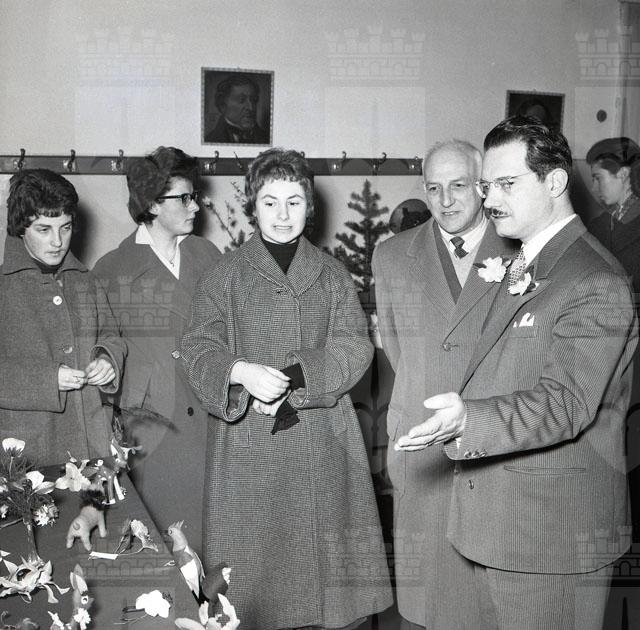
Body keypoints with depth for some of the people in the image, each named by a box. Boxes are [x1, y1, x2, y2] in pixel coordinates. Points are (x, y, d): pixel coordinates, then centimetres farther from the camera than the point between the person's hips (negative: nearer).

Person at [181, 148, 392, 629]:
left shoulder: (333, 274, 9)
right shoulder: (226, 275, 6)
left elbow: (353, 348, -1)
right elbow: (200, 350, -1)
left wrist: (293, 378, -15)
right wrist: (243, 372, -21)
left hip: (323, 444, 1)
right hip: (247, 448, -1)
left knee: (328, 563, 3)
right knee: (254, 564, 2)